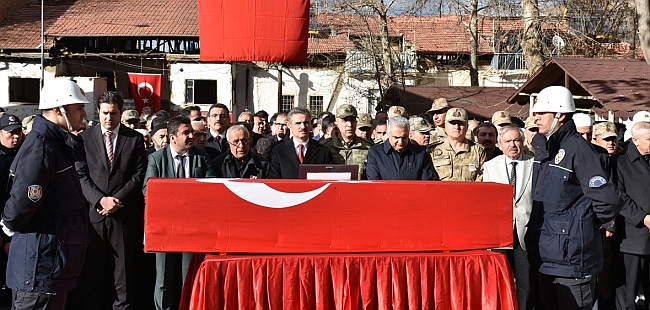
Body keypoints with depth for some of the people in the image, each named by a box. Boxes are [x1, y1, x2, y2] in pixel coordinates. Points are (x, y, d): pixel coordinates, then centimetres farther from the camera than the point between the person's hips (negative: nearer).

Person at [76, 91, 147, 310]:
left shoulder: (135, 139, 7)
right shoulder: (85, 138, 7)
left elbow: (139, 175, 1)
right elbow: (81, 175, 2)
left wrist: (117, 200, -9)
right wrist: (100, 199, -12)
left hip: (124, 213, 0)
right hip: (93, 212, 1)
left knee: (123, 270, 3)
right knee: (92, 270, 3)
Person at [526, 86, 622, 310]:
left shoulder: (578, 149, -16)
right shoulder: (542, 147, 10)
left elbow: (607, 201, -20)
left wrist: (586, 226, -5)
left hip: (572, 257, -9)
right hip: (545, 255, 9)